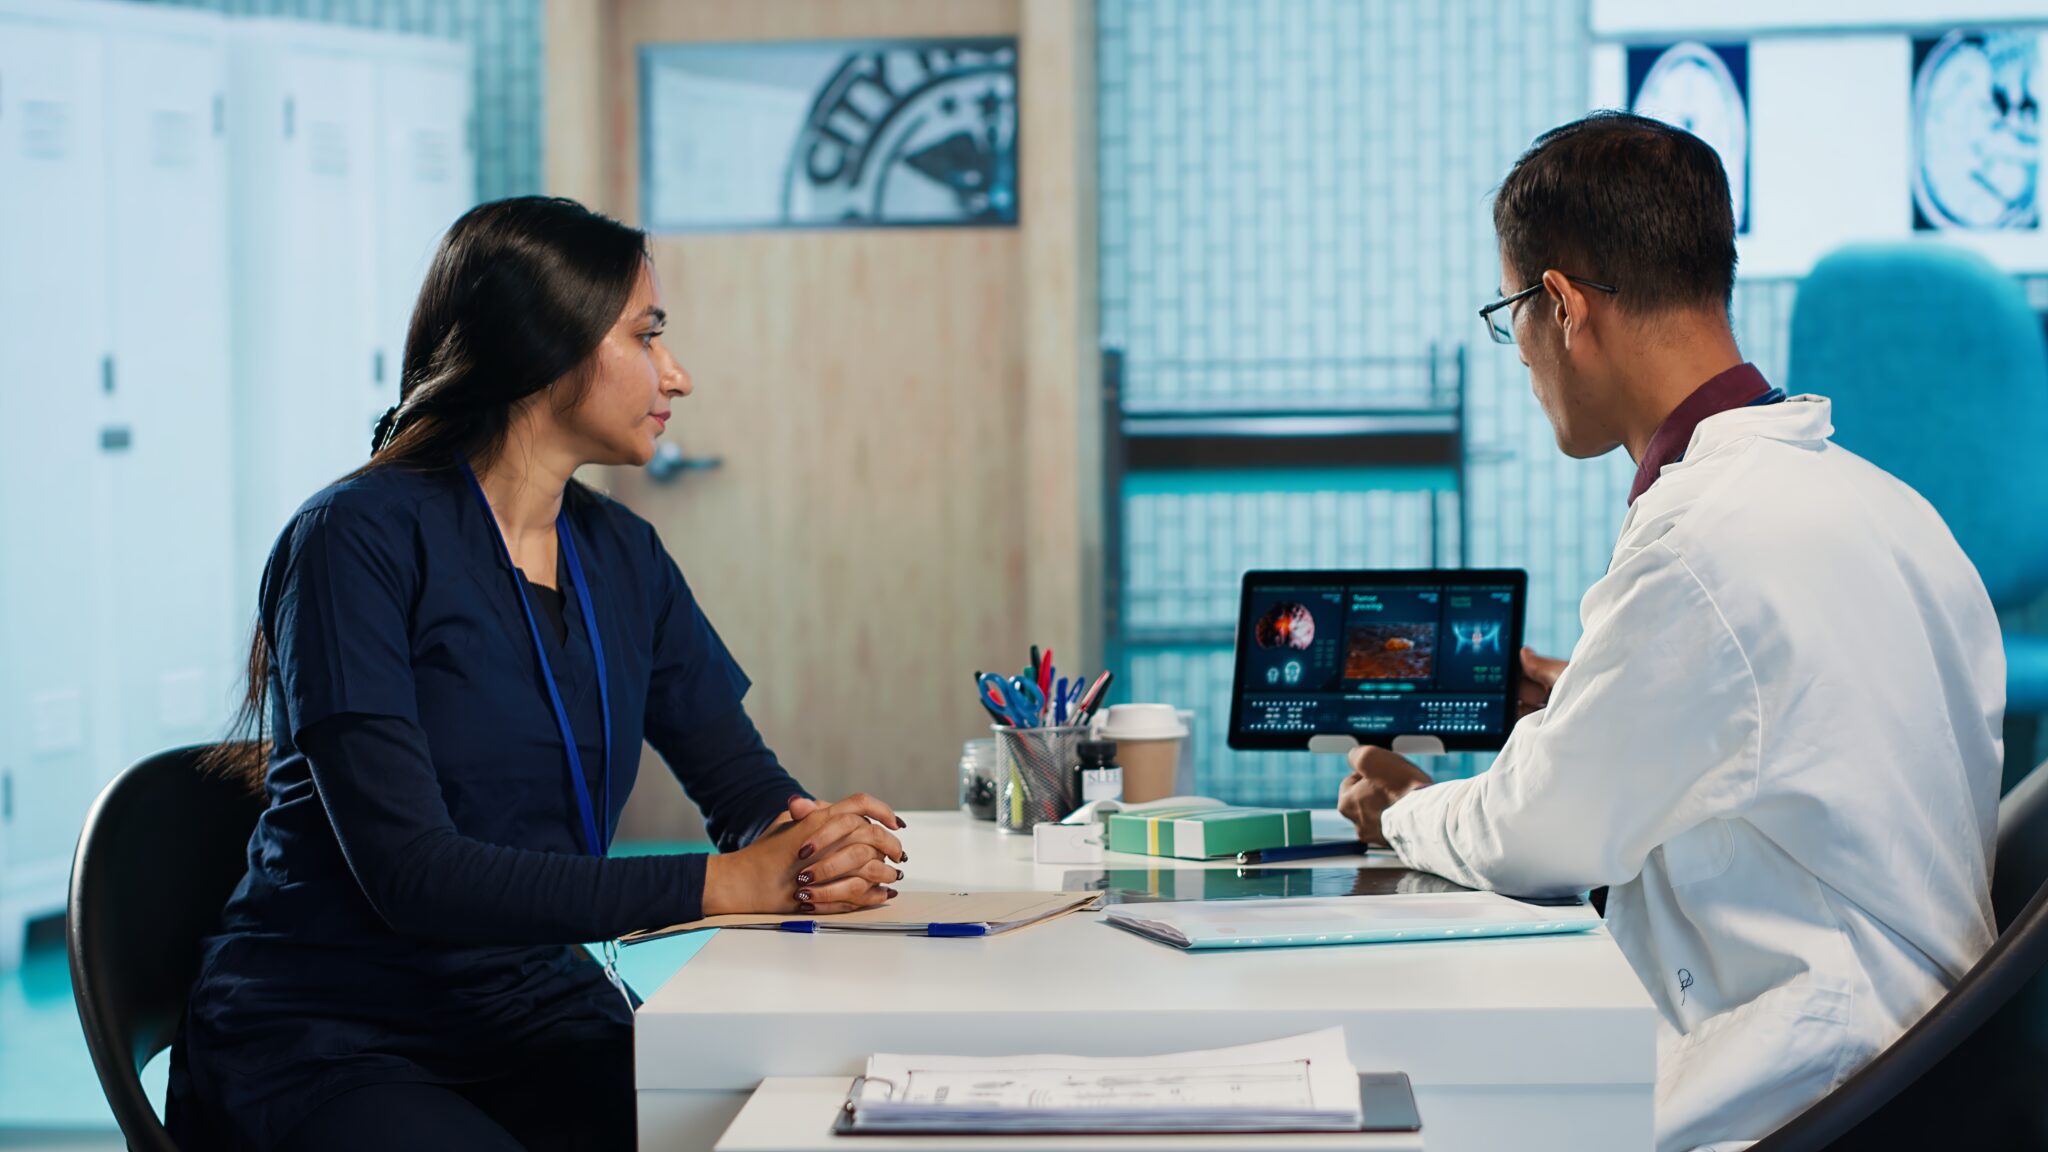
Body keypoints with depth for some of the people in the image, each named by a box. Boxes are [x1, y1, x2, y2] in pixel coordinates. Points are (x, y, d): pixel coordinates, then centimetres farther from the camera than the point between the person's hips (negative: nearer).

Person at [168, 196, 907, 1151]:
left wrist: (814, 844, -15)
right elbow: (409, 874, -21)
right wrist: (729, 882, -24)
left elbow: (747, 786, 11)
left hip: (538, 1018, 6)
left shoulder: (619, 556, 10)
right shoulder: (359, 542, -13)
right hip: (328, 1037, -6)